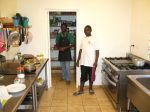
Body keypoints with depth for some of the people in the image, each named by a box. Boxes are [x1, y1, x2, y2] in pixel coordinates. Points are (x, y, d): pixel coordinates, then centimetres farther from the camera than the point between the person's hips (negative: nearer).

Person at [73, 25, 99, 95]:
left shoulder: (94, 39, -6)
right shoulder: (83, 40, 8)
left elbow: (97, 51, -8)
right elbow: (80, 51, 12)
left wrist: (96, 62, -14)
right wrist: (78, 61, 10)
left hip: (91, 63, -3)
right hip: (83, 62, 4)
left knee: (91, 77, 11)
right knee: (83, 77, 10)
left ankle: (90, 89, 30)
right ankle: (81, 90, 20)